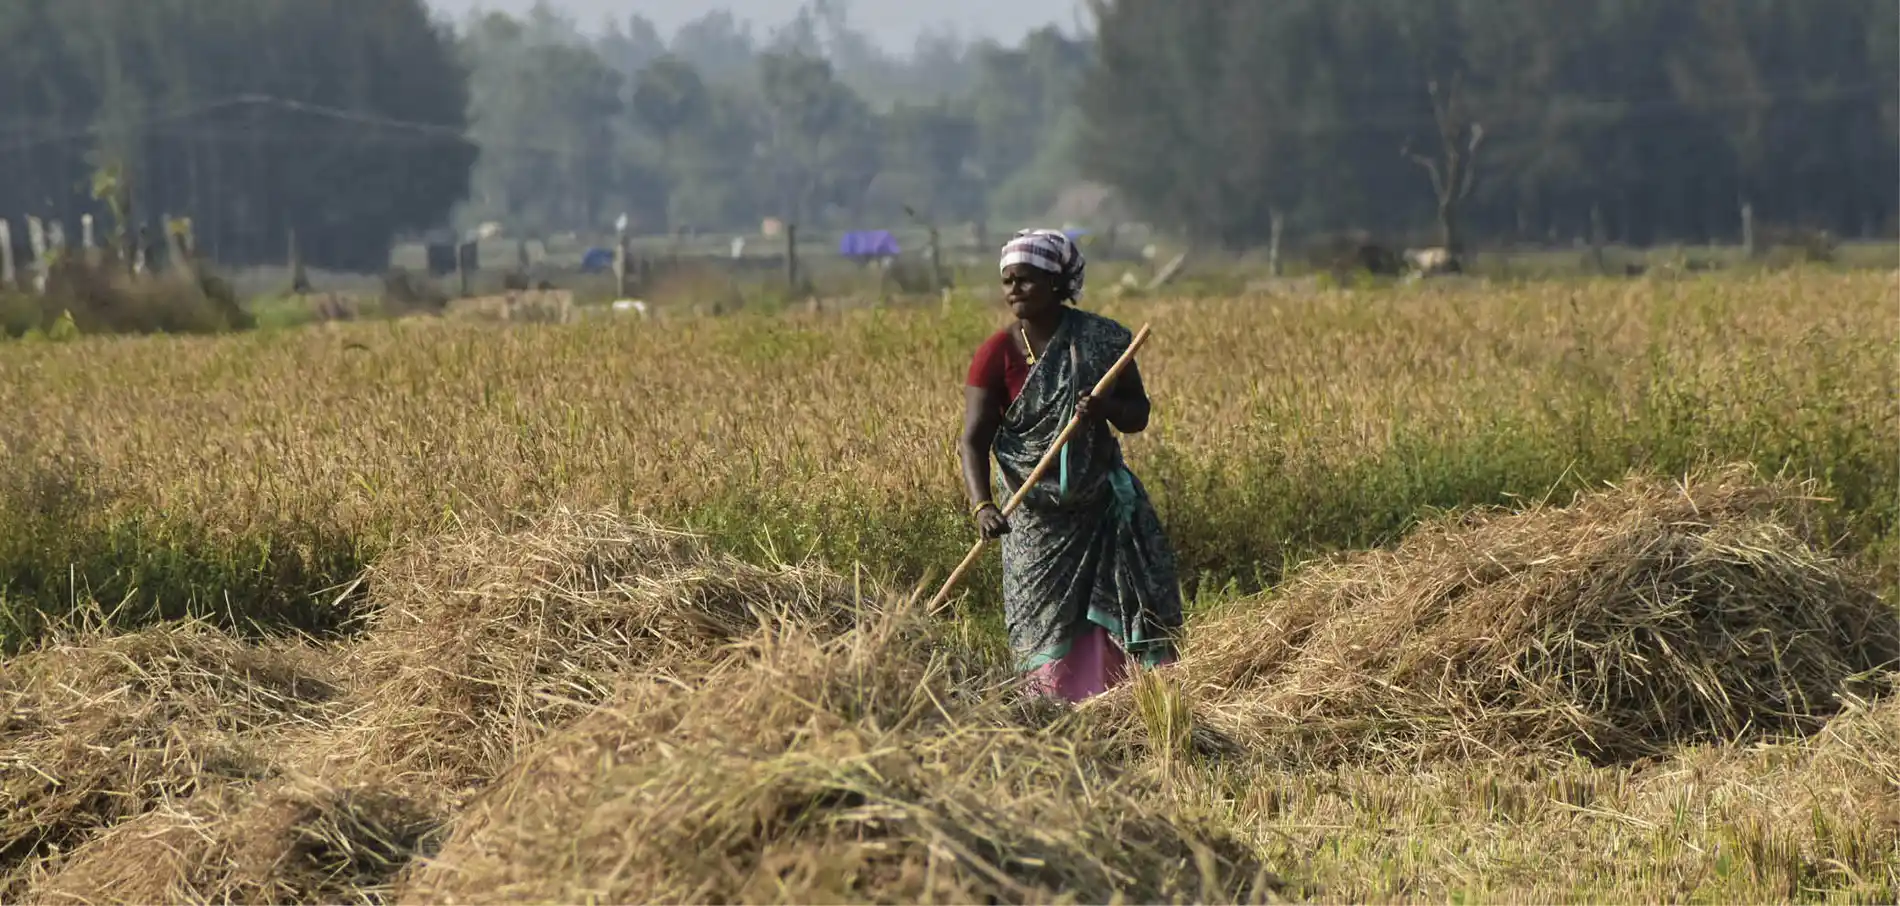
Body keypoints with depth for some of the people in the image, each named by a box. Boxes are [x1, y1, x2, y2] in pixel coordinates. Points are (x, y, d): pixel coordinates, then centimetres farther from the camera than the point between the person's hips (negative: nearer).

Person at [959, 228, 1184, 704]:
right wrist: (982, 504, -33)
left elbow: (1138, 416, 3)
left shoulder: (1101, 340, -3)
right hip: (1036, 515, -1)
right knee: (1047, 629, -1)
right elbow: (974, 440, -15)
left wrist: (1109, 407, -21)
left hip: (1104, 504, 1)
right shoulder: (996, 355, -8)